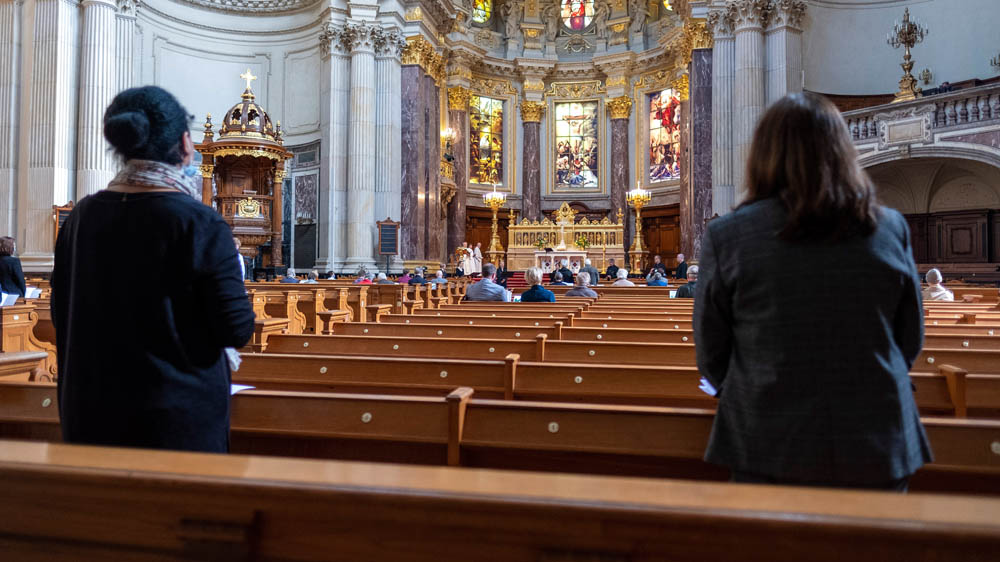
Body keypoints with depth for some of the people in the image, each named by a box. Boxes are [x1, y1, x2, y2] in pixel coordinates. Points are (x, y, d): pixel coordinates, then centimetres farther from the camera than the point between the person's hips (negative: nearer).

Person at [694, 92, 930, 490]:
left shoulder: (726, 236, -11)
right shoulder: (891, 228, -3)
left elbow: (711, 359, -3)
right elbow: (910, 342, 8)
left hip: (771, 451, -2)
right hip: (878, 448, 3)